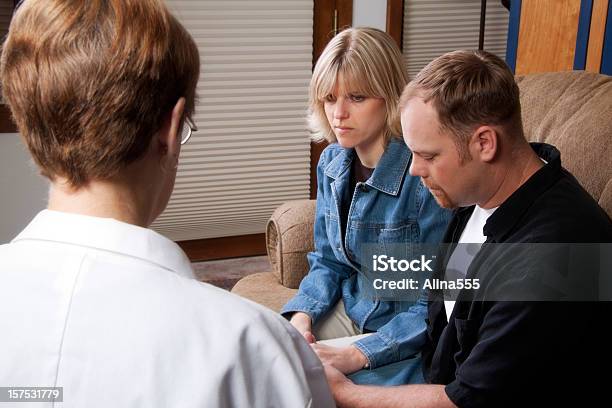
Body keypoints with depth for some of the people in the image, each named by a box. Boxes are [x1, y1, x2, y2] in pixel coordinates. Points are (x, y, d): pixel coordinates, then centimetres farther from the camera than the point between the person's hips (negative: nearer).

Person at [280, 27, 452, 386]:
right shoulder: (332, 162, 0)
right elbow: (328, 262, 9)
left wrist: (361, 353, -22)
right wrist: (302, 313, -9)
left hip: (409, 339, -6)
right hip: (351, 311, 7)